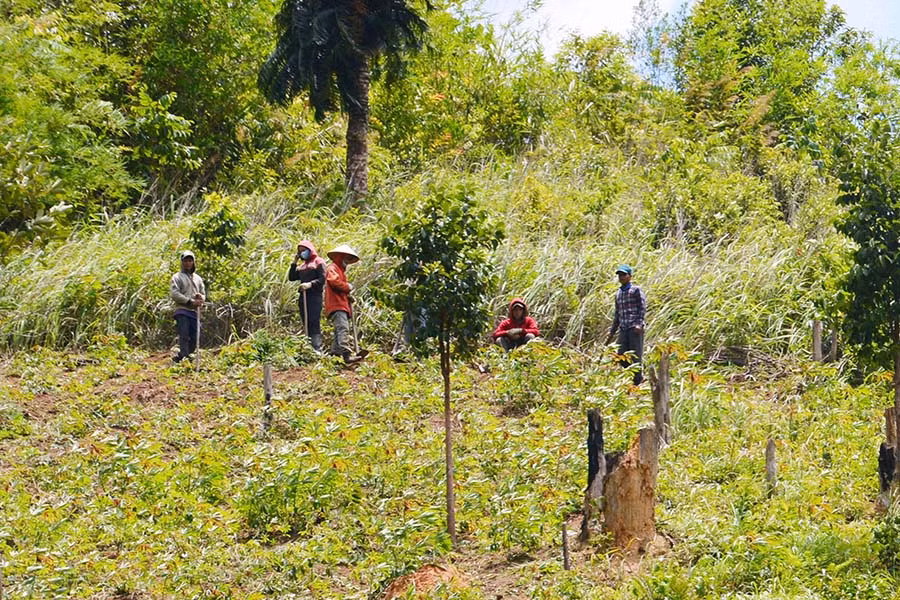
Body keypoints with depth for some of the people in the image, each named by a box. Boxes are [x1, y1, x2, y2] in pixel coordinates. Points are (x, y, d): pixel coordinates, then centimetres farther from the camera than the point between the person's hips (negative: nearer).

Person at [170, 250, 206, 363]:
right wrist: (191, 301, -14)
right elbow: (174, 294, -8)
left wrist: (200, 297, -5)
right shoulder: (177, 277, 4)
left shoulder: (198, 278, 21)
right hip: (182, 312, -6)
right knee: (184, 337, -15)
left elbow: (203, 294, 21)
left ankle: (179, 358, 14)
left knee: (194, 339, 3)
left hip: (195, 312, 6)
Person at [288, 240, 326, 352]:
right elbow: (291, 278, 19)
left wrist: (311, 284, -20)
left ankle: (317, 349, -23)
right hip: (303, 296, 7)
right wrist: (294, 263, 13)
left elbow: (322, 278, -7)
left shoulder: (318, 262, 4)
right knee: (306, 323, 3)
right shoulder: (302, 265, 25)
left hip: (315, 295, -7)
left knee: (314, 322, -17)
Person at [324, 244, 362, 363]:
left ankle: (335, 353, 15)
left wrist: (348, 296, 14)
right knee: (343, 328, -23)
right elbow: (334, 280, -21)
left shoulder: (341, 270, 31)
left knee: (340, 330, 12)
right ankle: (347, 353, -36)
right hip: (336, 305, -11)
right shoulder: (332, 268, -1)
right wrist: (348, 287, -8)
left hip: (342, 305, 11)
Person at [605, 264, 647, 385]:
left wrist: (639, 324, -20)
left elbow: (643, 308, -8)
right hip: (623, 329, 7)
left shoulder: (636, 290, 0)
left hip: (635, 329, -7)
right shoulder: (618, 294, 19)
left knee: (636, 357, -6)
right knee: (622, 357, 2)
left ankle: (638, 382, 1)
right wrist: (612, 332, 22)